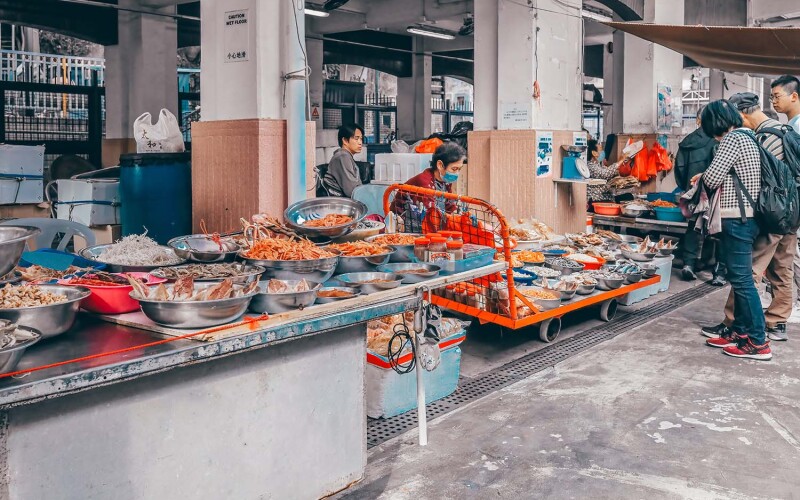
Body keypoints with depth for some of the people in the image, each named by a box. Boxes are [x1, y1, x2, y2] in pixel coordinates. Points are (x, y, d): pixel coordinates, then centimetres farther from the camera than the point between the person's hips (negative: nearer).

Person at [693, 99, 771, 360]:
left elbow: (712, 178, -18)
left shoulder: (733, 138, -12)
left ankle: (758, 342, -4)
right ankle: (740, 331, 24)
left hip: (738, 218, -10)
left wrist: (703, 176, 4)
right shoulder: (747, 137, 17)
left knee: (742, 279, -7)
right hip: (747, 216, 10)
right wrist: (708, 176, 12)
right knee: (739, 277, 15)